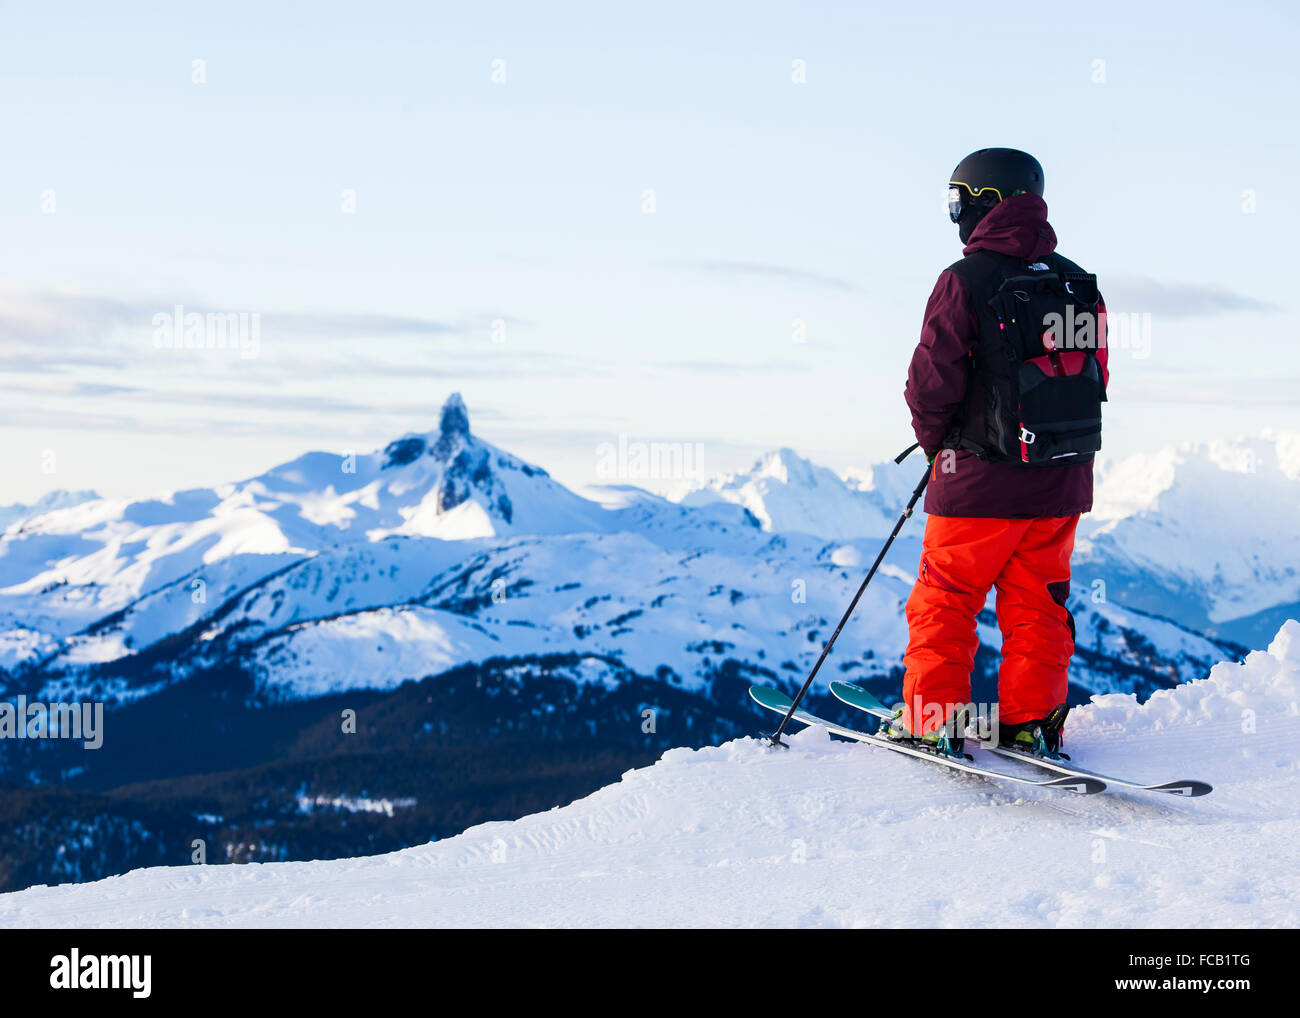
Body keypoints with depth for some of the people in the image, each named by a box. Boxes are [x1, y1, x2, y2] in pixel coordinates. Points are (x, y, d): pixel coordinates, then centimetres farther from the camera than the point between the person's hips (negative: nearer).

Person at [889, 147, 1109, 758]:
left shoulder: (967, 281, -12)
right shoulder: (1079, 285, 6)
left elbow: (933, 381, -13)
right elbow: (1094, 376, 11)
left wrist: (934, 440, 5)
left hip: (982, 479, -5)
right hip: (1064, 479, 5)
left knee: (945, 598, 6)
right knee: (1036, 602, 14)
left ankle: (932, 724, 8)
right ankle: (1031, 721, 14)